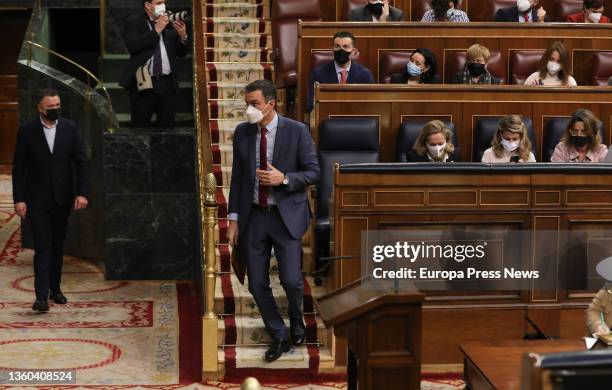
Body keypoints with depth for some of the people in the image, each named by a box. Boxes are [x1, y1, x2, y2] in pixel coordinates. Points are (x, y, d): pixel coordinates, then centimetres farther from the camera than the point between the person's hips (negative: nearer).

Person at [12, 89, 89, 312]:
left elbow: (81, 162, 2)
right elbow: (18, 167, -2)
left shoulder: (70, 128, 2)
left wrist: (82, 193, -6)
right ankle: (41, 296, -12)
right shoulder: (27, 131, -4)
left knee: (58, 247, 12)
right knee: (42, 247, -9)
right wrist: (18, 199, -8)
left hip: (62, 199, 3)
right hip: (37, 200, -3)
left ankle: (55, 289, 24)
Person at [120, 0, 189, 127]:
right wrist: (156, 31, -17)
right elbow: (132, 46, -16)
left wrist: (183, 37, -10)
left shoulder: (170, 23, 9)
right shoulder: (134, 22, 1)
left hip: (167, 83, 3)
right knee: (140, 127, 2)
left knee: (167, 126, 6)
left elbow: (181, 53, 11)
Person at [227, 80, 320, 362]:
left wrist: (284, 178, -20)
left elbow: (313, 172, -4)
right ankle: (279, 336, 24)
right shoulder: (242, 133, 4)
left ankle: (296, 320, 25)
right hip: (253, 217, 3)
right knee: (257, 284, 4)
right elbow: (237, 178, 9)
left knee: (291, 280, -9)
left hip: (286, 216, -3)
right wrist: (233, 218, 5)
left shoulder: (296, 131, -7)